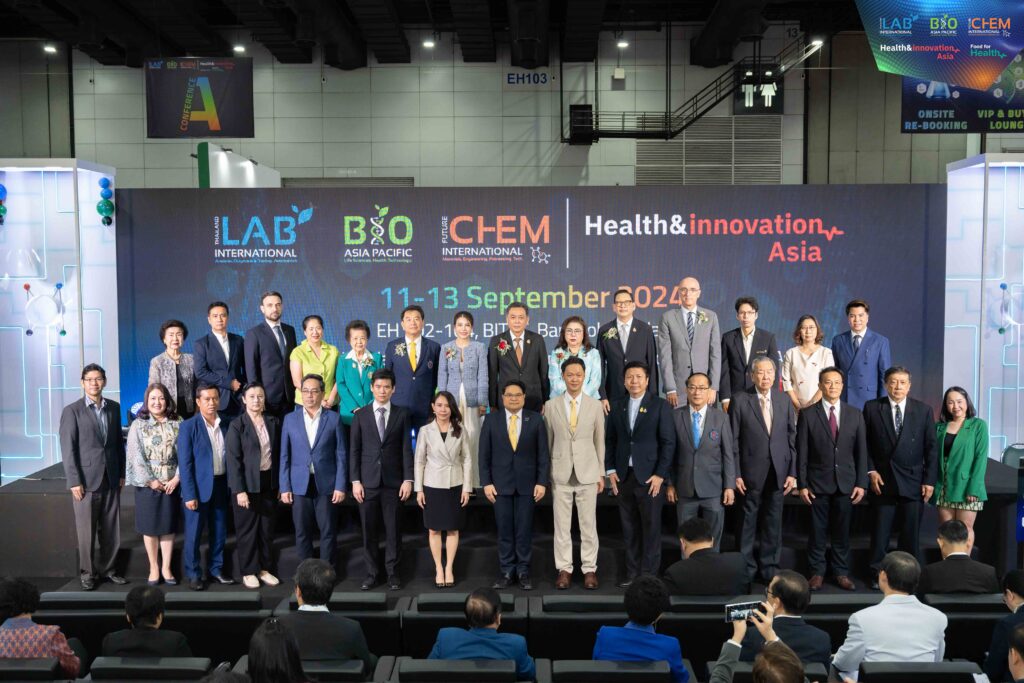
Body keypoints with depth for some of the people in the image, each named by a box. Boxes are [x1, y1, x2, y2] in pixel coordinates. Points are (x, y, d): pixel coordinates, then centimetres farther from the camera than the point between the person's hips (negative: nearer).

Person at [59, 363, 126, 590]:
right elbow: (68, 449, -8)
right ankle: (88, 573, 19)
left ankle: (107, 568, 23)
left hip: (111, 479, 4)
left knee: (111, 529, 9)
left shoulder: (114, 408, 8)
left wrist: (121, 473, 9)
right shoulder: (72, 411, -4)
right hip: (86, 480, -4)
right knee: (86, 531, 5)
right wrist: (74, 481, -12)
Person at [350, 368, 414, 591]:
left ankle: (392, 572, 14)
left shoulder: (402, 414, 4)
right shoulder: (361, 415, 6)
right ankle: (372, 572, 16)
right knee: (369, 530, 5)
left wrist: (408, 479, -5)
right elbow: (355, 451, 4)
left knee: (393, 530, 4)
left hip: (393, 481, 0)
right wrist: (355, 481, -2)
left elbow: (407, 449, 2)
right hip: (368, 481, 1)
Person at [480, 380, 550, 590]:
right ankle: (507, 571, 15)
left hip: (527, 484, 0)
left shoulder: (535, 420, 1)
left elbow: (543, 454, 1)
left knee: (525, 530, 4)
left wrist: (542, 482, -4)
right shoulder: (491, 420, 3)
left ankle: (523, 571, 15)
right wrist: (486, 482, -3)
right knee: (504, 530, 5)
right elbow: (484, 454, 3)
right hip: (500, 484, 1)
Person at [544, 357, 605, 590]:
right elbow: (548, 441, 6)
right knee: (561, 525, 5)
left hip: (587, 472, 0)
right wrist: (546, 473, 4)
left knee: (588, 524, 5)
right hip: (560, 473, 0)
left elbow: (600, 441, 6)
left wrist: (601, 473, 5)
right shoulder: (551, 406, 3)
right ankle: (564, 569, 15)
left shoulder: (596, 405, 3)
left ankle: (589, 569, 15)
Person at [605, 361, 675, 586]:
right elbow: (610, 439, 12)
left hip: (649, 477, -3)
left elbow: (668, 442, -4)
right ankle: (632, 572, 16)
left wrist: (660, 474, -10)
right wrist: (610, 470, 4)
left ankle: (649, 574, 10)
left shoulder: (660, 405, -1)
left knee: (651, 528, 1)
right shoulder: (617, 406, 10)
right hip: (623, 476, 3)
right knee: (629, 528, 8)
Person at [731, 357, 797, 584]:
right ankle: (746, 567, 18)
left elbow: (792, 437, 6)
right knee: (748, 521, 5)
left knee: (773, 521, 10)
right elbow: (733, 440, -3)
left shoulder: (785, 400, 6)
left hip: (778, 471, 3)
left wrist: (792, 472, 2)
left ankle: (769, 566, 23)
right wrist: (735, 473, -7)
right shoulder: (740, 401, -3)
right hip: (751, 472, -2)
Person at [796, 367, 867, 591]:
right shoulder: (808, 414, -1)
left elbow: (861, 452, 5)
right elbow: (802, 452, -2)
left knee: (842, 531, 8)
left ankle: (841, 572, 19)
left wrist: (861, 483, 0)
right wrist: (802, 484, -6)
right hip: (818, 483, -2)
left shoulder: (855, 414, 6)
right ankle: (816, 572, 15)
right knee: (818, 531, 5)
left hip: (846, 483, 2)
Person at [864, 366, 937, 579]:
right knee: (880, 532, 5)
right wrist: (871, 471, -5)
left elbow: (931, 448, 2)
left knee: (911, 533, 6)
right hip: (882, 480, 0)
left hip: (913, 482, 1)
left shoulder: (923, 410, 2)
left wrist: (930, 481, -2)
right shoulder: (872, 408, 0)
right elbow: (865, 444, 3)